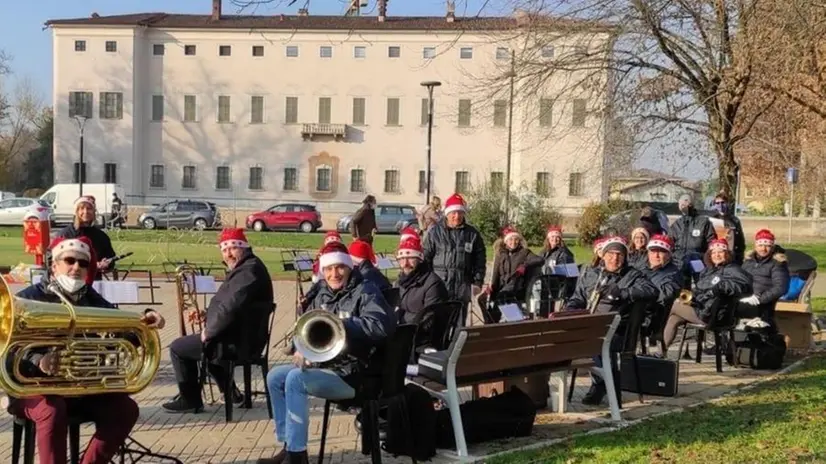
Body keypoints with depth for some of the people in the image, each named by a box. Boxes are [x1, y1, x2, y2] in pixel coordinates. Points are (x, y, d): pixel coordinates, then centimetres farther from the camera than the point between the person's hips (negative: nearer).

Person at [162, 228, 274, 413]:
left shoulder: (248, 271, -21)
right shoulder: (246, 268, 14)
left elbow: (231, 307, -31)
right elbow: (227, 303, 22)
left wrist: (209, 331, -17)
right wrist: (210, 326, 6)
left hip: (238, 342, -11)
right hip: (244, 337, 11)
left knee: (177, 348, 2)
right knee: (208, 343, 37)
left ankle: (190, 400, 11)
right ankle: (230, 391, 30)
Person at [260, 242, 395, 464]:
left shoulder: (365, 292, -12)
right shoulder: (322, 297, 13)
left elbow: (383, 325, -30)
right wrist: (301, 351, -5)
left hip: (353, 373, -9)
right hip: (325, 365, 9)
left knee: (295, 379, -26)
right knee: (275, 376, 5)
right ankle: (289, 446, 9)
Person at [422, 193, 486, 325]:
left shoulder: (473, 234, 7)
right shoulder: (435, 232, 2)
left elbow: (480, 260, 10)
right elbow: (426, 258, 3)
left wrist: (477, 282, 5)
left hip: (462, 289, 2)